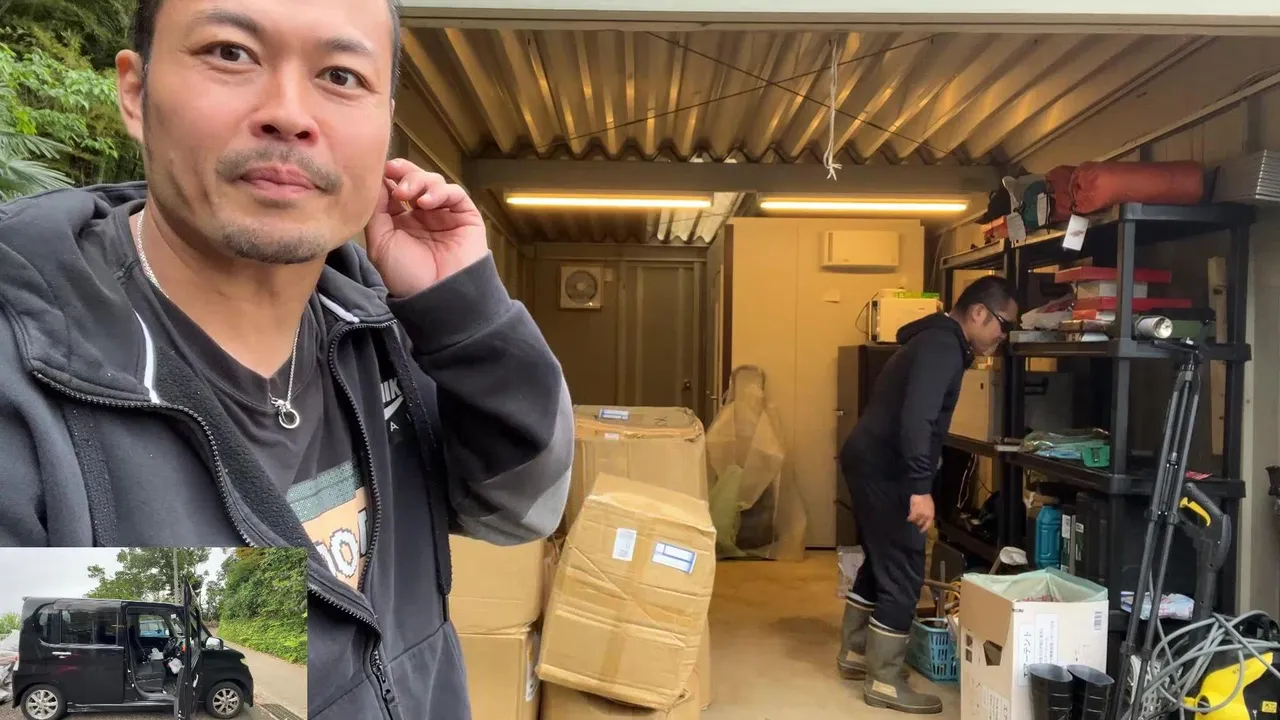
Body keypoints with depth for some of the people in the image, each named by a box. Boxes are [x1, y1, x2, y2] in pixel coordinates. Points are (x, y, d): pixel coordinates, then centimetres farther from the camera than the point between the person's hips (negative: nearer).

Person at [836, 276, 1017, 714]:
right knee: (903, 572, -4)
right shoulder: (943, 345, -16)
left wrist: (916, 481, 29)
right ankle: (883, 681, 5)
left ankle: (855, 654, 32)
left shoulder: (940, 341, 17)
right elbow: (917, 418, -29)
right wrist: (921, 488, -32)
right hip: (883, 468, -11)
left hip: (872, 462, 11)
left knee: (881, 562, 20)